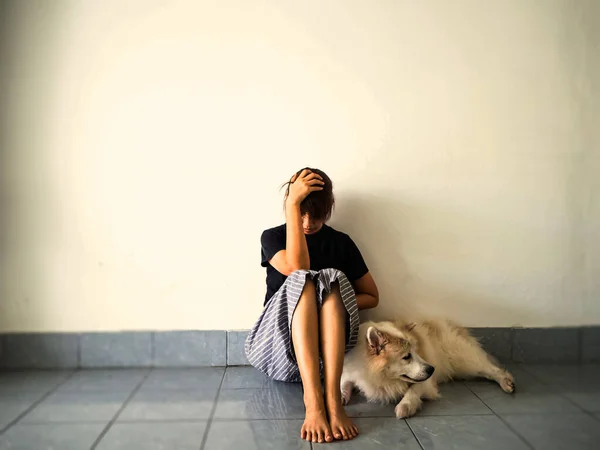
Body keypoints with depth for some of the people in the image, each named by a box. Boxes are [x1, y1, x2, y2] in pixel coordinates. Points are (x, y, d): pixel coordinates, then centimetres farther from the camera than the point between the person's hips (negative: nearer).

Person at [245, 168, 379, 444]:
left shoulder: (341, 242, 9)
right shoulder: (272, 236, 4)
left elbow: (371, 297, 13)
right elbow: (296, 267, -19)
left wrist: (334, 302, -7)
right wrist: (293, 204, -17)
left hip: (328, 347, 1)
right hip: (278, 345, -1)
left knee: (332, 278, -28)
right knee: (302, 281, -30)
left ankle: (332, 398, -42)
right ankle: (313, 399, -46)